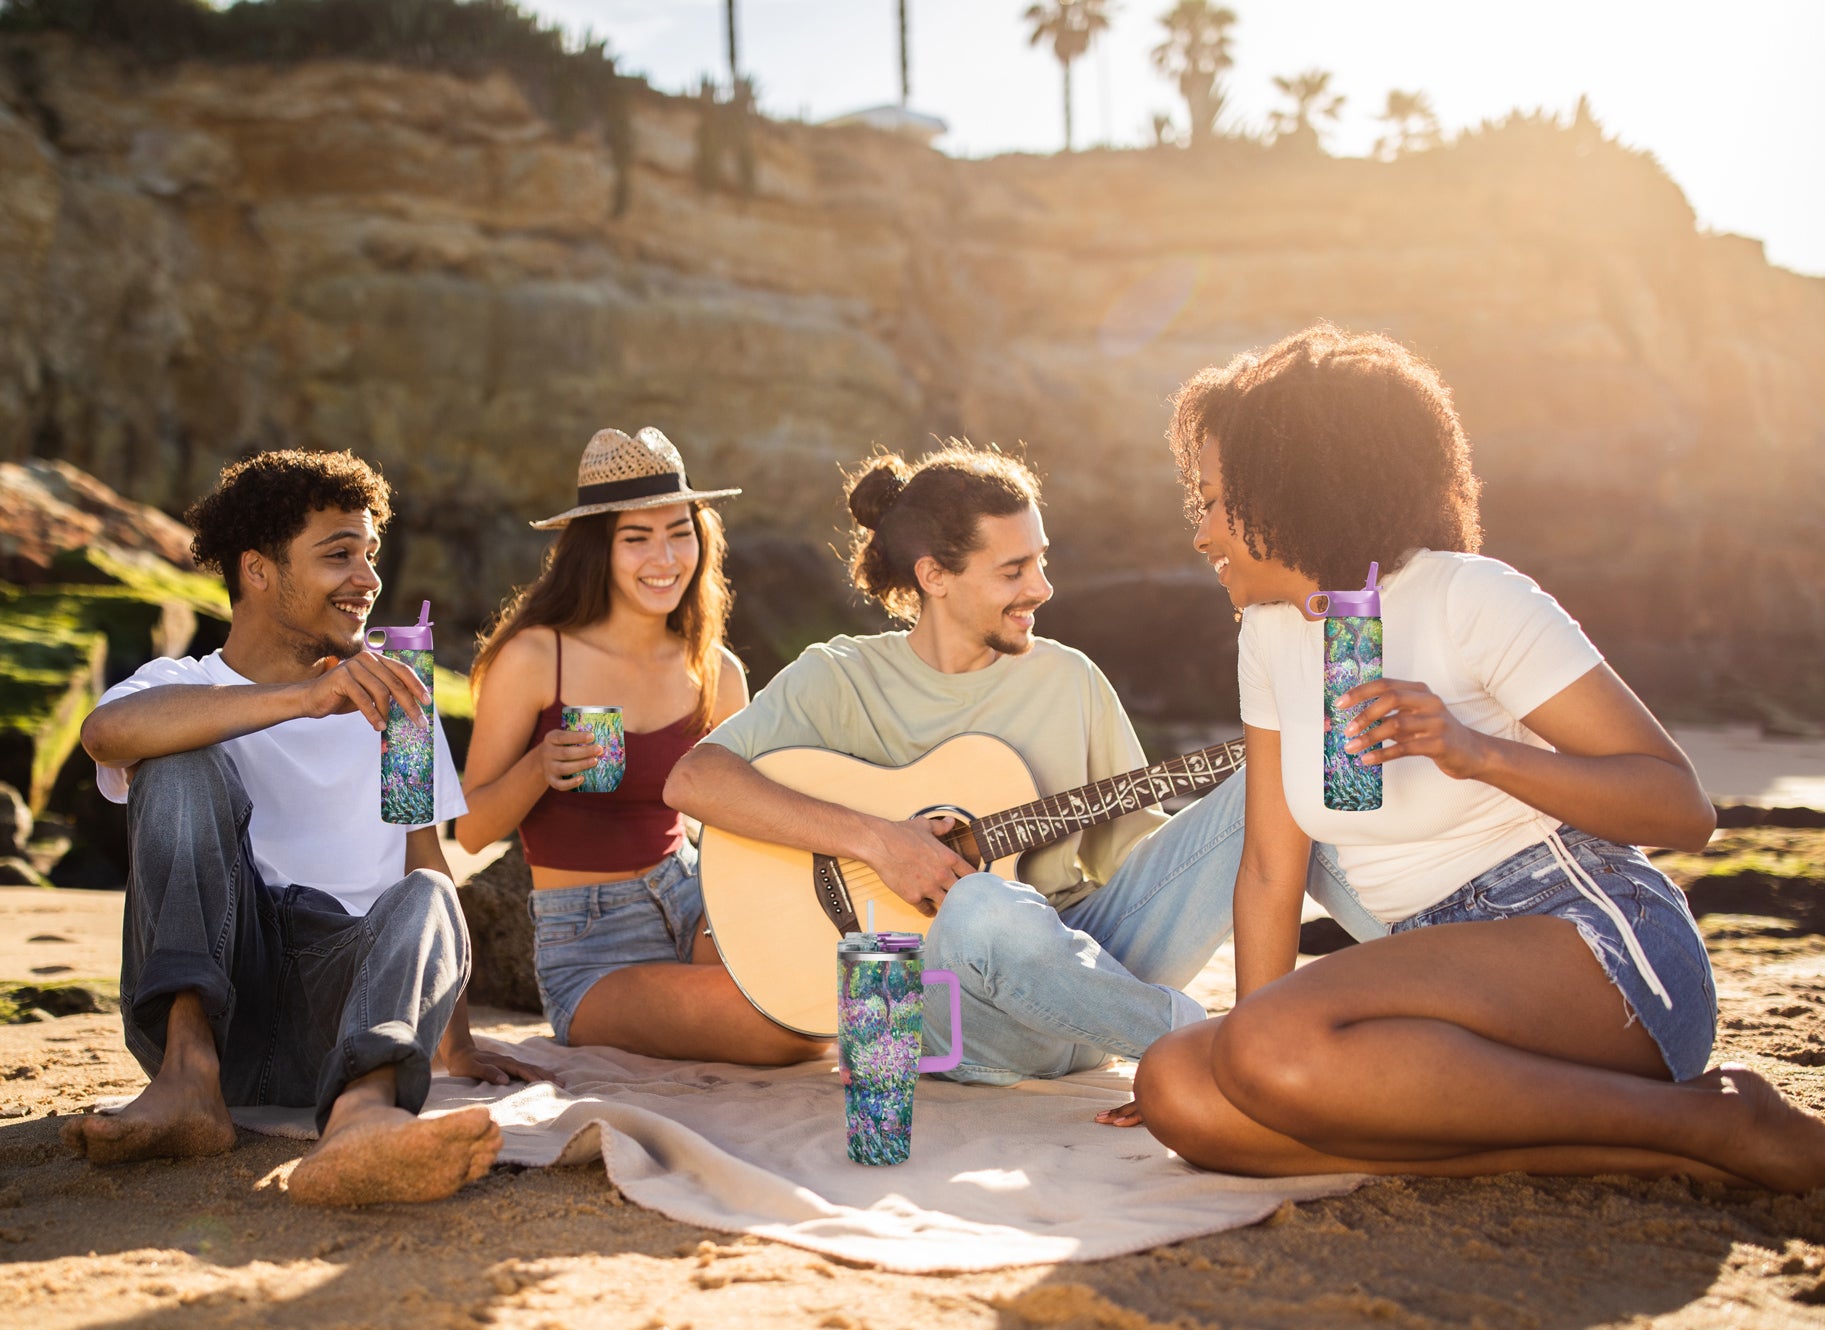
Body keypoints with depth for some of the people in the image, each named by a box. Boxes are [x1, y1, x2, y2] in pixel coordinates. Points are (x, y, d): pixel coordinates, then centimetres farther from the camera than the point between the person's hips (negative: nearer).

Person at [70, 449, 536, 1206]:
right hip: (203, 999, -1)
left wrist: (456, 1044, 5)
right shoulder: (182, 689, 8)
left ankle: (362, 1114, -61)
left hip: (346, 1005, 1)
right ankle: (189, 1077, -31)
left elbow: (428, 864, 15)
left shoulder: (391, 697, 19)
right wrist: (302, 698, -31)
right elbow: (106, 732, -18)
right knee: (183, 760, -18)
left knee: (424, 899, -29)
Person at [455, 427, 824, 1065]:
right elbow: (469, 831, -5)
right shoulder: (533, 658, -11)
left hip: (688, 895, 5)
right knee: (782, 1032, -27)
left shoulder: (716, 673, 2)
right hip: (587, 948, -4)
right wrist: (538, 769, -25)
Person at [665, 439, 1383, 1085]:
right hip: (942, 1010, -4)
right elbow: (693, 779, -14)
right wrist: (874, 839, -21)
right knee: (982, 907, -42)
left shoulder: (1068, 679, 13)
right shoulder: (841, 679, -1)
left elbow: (1126, 839, 15)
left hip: (1087, 958, 4)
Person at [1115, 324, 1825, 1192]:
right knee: (1177, 1089, -19)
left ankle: (1711, 1122, -17)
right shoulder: (1271, 631, 12)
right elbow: (1270, 862, 12)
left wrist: (1477, 751, -24)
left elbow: (1687, 810, -10)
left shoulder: (1471, 600, -8)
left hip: (1593, 946, -7)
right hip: (1445, 982, 8)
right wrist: (1247, 1051, 4)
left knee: (1275, 1047, -34)